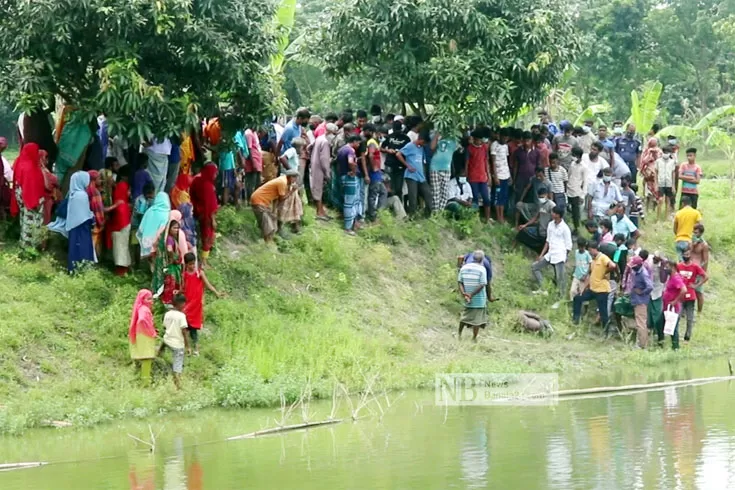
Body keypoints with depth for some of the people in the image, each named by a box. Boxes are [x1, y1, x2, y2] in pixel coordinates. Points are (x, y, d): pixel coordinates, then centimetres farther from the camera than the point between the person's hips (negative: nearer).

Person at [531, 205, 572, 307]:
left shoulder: (565, 228, -14)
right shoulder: (551, 225, 6)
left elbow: (568, 246, -8)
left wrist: (564, 257, -1)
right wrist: (542, 254, 13)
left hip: (559, 256, -8)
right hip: (550, 255, 8)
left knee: (560, 279, -2)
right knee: (535, 267, 9)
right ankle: (542, 288, 14)